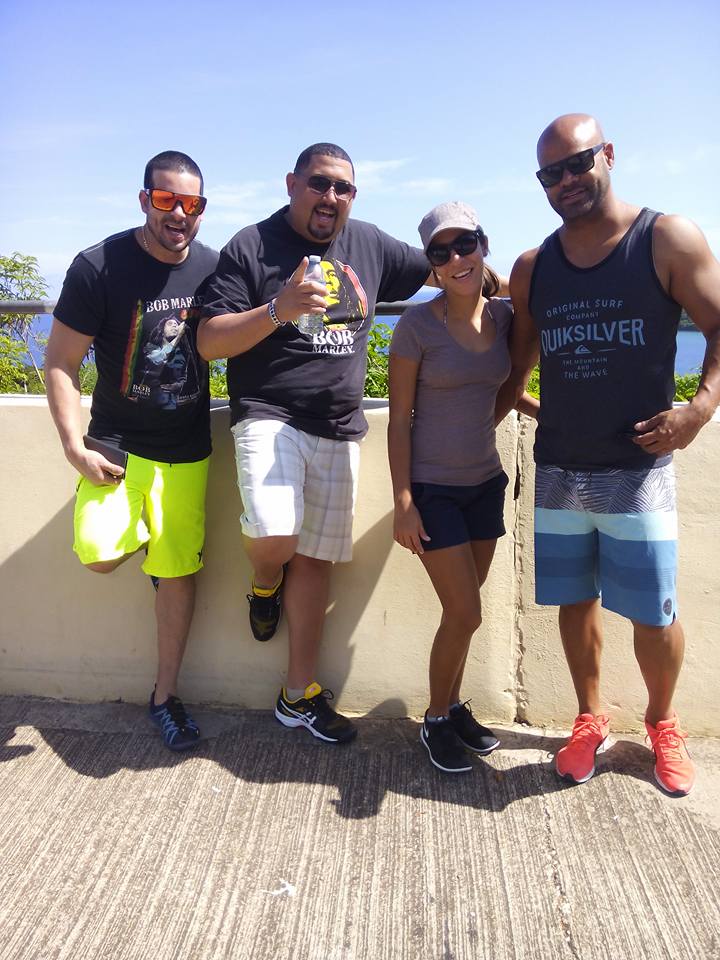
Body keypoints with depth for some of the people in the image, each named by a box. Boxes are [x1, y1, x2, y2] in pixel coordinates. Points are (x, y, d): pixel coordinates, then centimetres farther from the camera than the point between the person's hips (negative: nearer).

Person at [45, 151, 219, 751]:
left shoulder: (213, 268, 0)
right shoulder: (100, 267, -11)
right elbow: (61, 363, -8)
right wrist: (74, 447, -14)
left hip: (188, 452, 3)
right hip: (117, 444, -2)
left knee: (180, 573, 6)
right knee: (100, 554, -21)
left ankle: (166, 695, 26)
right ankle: (140, 535, 18)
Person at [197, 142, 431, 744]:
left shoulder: (369, 245, 11)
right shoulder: (251, 247, -3)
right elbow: (209, 342, -9)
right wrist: (279, 310, -23)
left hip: (339, 429, 5)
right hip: (270, 417, -4)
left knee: (315, 559, 9)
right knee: (274, 536, -27)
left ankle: (300, 693, 23)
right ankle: (264, 583, 13)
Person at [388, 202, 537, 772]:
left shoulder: (503, 315, 2)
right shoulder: (419, 324, -12)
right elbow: (400, 418, -10)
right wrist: (403, 502, -14)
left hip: (485, 482, 5)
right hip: (433, 488, -5)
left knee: (464, 609, 13)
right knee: (465, 613, -3)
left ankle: (454, 705, 33)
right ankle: (436, 720, 20)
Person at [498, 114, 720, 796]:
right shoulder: (531, 269, 7)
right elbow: (516, 367, 14)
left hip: (638, 468, -3)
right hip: (557, 470, 3)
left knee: (653, 614, 2)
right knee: (575, 601, 11)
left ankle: (662, 725, 30)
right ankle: (590, 721, 32)